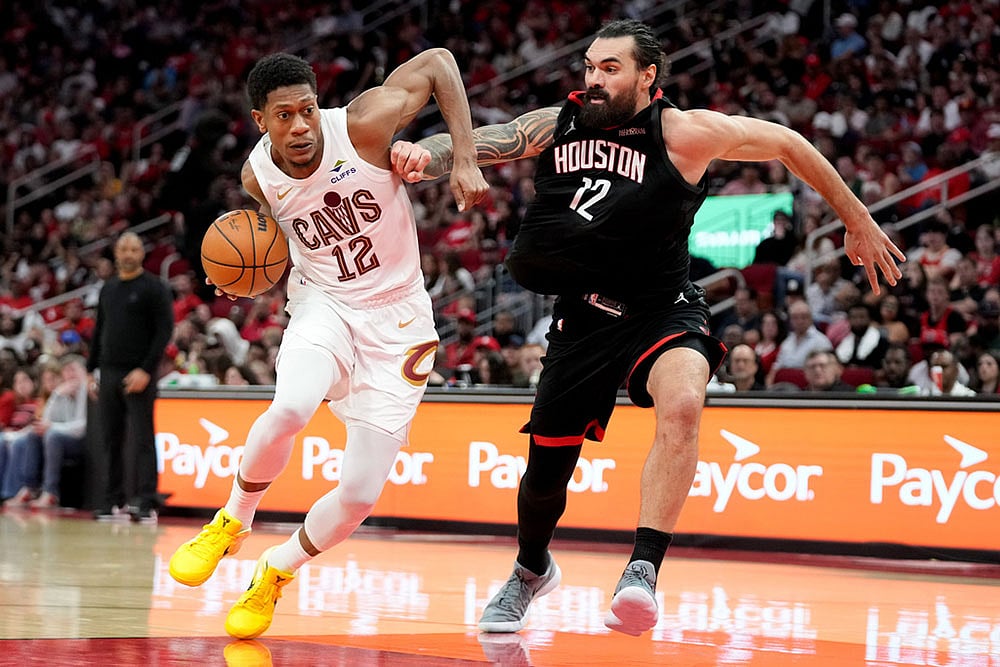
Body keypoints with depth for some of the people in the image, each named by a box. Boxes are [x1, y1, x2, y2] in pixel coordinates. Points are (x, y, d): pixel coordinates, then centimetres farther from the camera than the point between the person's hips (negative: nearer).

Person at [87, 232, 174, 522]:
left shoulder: (154, 288, -3)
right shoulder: (108, 289, 16)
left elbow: (164, 331, -9)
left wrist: (146, 370, -17)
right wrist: (92, 369, 14)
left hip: (139, 375, -6)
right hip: (109, 373, 6)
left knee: (141, 438, -7)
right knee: (110, 440, 6)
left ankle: (145, 502, -8)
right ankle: (111, 500, 10)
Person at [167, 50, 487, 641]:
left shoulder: (363, 125, -22)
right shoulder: (259, 177, -9)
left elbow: (438, 61, -11)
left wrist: (465, 162, -19)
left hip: (397, 322, -1)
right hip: (323, 305, 1)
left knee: (360, 495, -6)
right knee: (290, 408, -34)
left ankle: (276, 572, 22)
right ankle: (233, 522, -6)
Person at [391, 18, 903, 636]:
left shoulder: (683, 133, -11)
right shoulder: (556, 125, -1)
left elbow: (788, 144, -1)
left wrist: (858, 223, 5)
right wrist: (424, 155, -34)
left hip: (662, 312, -4)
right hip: (584, 318, 4)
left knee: (683, 404, -36)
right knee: (546, 470, 11)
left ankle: (643, 572, -36)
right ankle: (532, 570, 44)